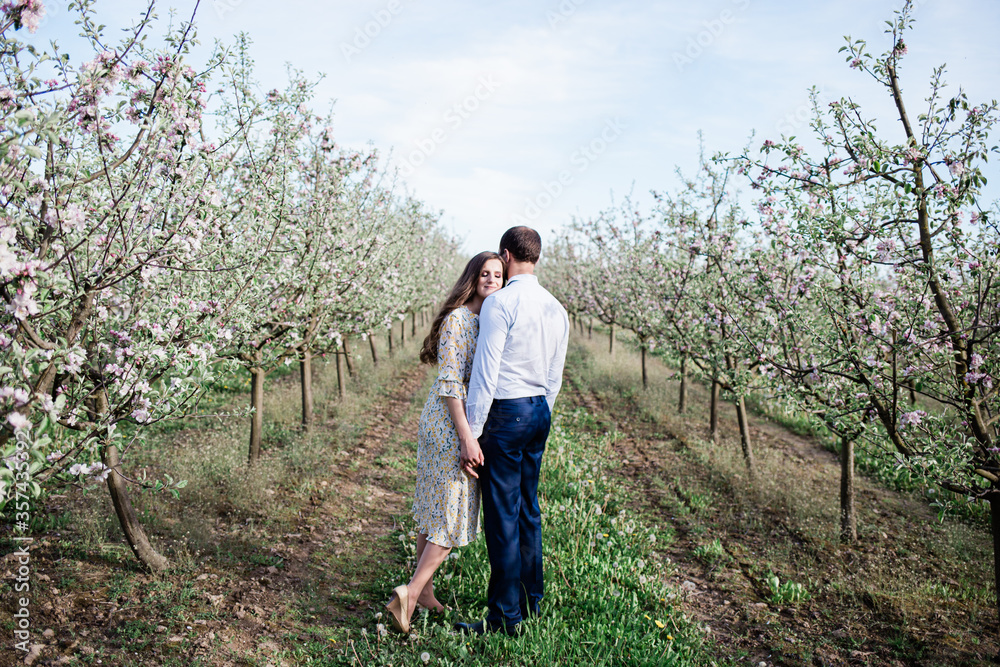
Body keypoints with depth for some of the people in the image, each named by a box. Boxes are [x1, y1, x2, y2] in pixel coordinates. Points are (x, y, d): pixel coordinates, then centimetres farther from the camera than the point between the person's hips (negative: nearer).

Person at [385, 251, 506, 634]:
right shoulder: (457, 319, -16)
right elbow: (449, 382, -20)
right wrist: (466, 436, -23)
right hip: (450, 423, -9)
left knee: (434, 509, 15)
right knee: (454, 512, -3)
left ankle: (423, 590, 25)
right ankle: (411, 592, 1)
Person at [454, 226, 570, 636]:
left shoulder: (500, 302, -14)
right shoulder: (556, 308, 10)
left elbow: (485, 373, -17)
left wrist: (471, 434, -14)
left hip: (506, 412, -8)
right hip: (540, 411, 8)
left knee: (503, 516, -1)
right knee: (528, 509, 17)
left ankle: (506, 617, 9)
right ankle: (531, 601, 29)